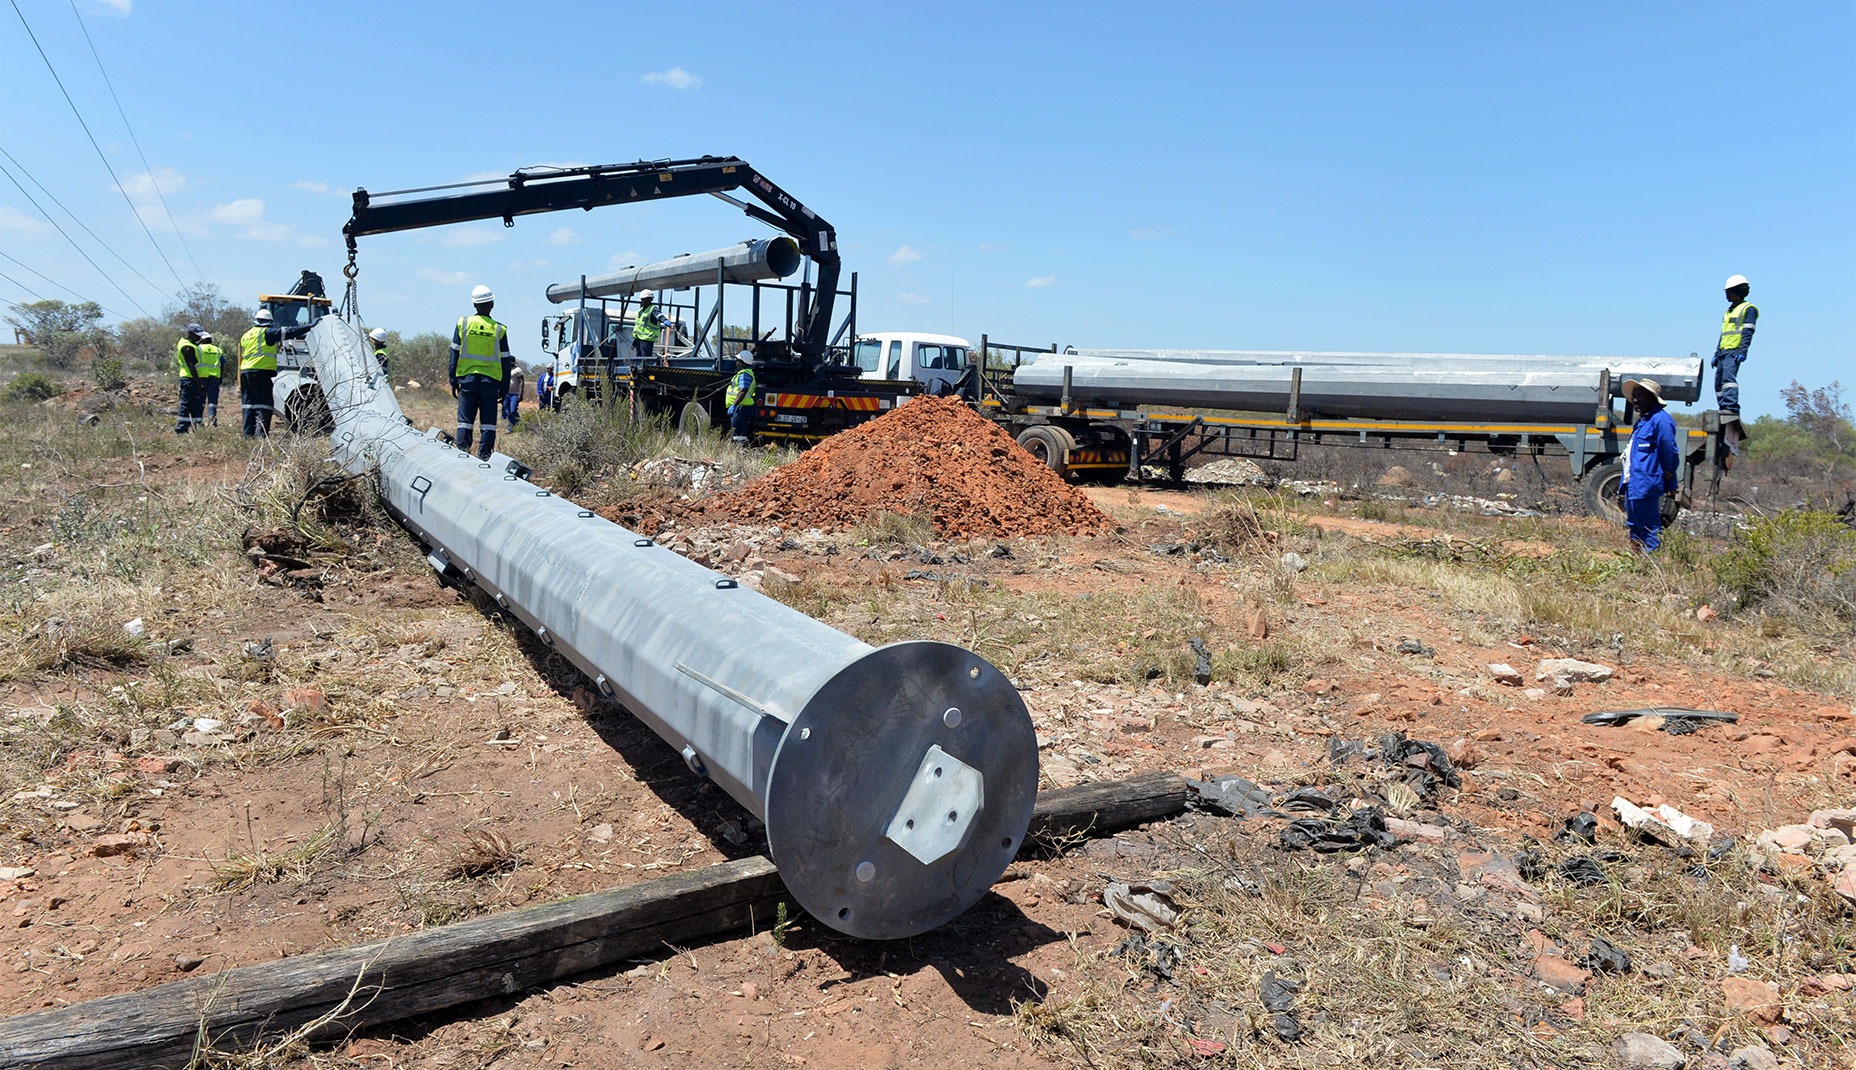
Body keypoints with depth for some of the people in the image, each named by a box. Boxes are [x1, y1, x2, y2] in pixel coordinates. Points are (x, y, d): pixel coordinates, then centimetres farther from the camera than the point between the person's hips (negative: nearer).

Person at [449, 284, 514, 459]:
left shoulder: (463, 323, 1)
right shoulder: (499, 329, 0)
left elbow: (454, 355, 1)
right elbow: (505, 361, 3)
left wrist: (453, 381, 7)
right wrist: (503, 389, 10)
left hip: (467, 378, 1)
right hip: (491, 380, -1)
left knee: (465, 420, 4)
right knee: (488, 423, 3)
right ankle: (484, 457, 0)